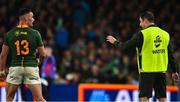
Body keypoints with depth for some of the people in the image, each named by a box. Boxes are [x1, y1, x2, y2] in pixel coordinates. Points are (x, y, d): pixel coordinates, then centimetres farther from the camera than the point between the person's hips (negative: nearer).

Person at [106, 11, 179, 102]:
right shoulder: (165, 34, 8)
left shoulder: (142, 34, -7)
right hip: (161, 71, 5)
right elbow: (170, 55, 12)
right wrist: (174, 71, 19)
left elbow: (125, 46, -3)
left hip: (147, 71, -5)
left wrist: (115, 42, 16)